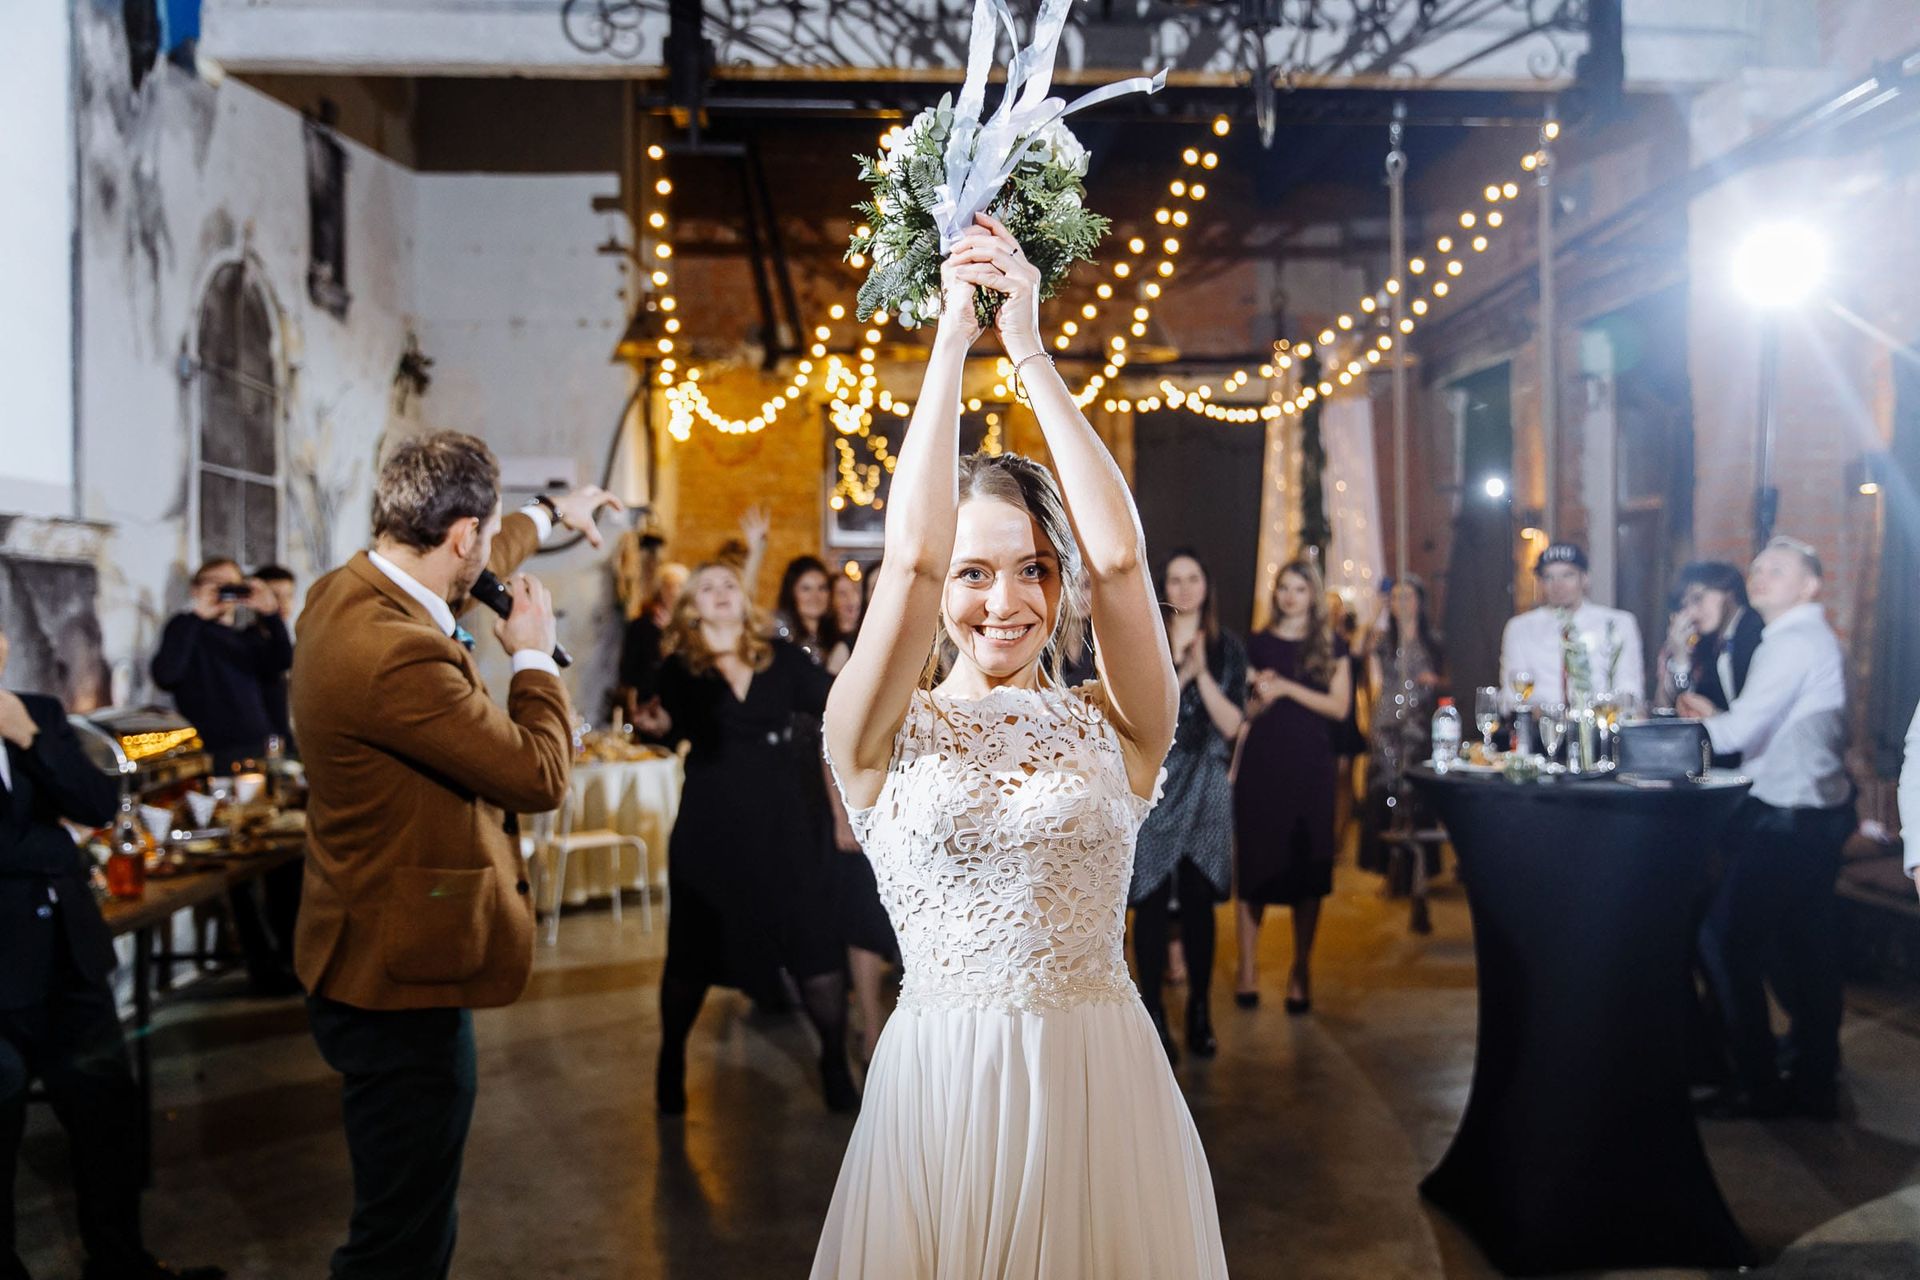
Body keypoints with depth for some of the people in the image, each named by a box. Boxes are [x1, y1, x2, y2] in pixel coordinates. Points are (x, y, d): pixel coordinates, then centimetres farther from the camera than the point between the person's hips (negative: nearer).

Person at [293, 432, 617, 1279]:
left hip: (373, 957, 11)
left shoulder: (349, 591, 2)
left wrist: (550, 515, 39)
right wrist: (534, 654, -8)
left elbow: (464, 568, 25)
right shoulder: (397, 655, -29)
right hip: (402, 984, -11)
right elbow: (540, 775, -23)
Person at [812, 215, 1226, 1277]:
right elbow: (909, 559, -16)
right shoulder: (884, 739, -2)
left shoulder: (1112, 730, 0)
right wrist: (952, 342, -11)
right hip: (938, 1095, -1)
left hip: (1101, 1096, 1)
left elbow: (1120, 559, -14)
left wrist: (1028, 350, -12)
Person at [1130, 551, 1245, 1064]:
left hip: (1206, 785, 2)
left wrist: (1202, 674, -12)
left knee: (1200, 900, 4)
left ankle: (1200, 1012, 16)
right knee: (1151, 900, -3)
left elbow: (1232, 724, -1)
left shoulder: (1228, 648, 8)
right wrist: (1181, 675, -16)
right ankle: (1154, 1015, 6)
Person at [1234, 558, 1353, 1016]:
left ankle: (1301, 971, 9)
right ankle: (1248, 967, 6)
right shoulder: (1258, 645, 9)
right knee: (1255, 863, -1)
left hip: (1311, 767, -1)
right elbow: (1241, 712, 10)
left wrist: (1287, 688, -14)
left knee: (1308, 867, 1)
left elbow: (1339, 706, -4)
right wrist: (1261, 698, -12)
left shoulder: (1331, 646, 7)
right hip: (1261, 764, 1)